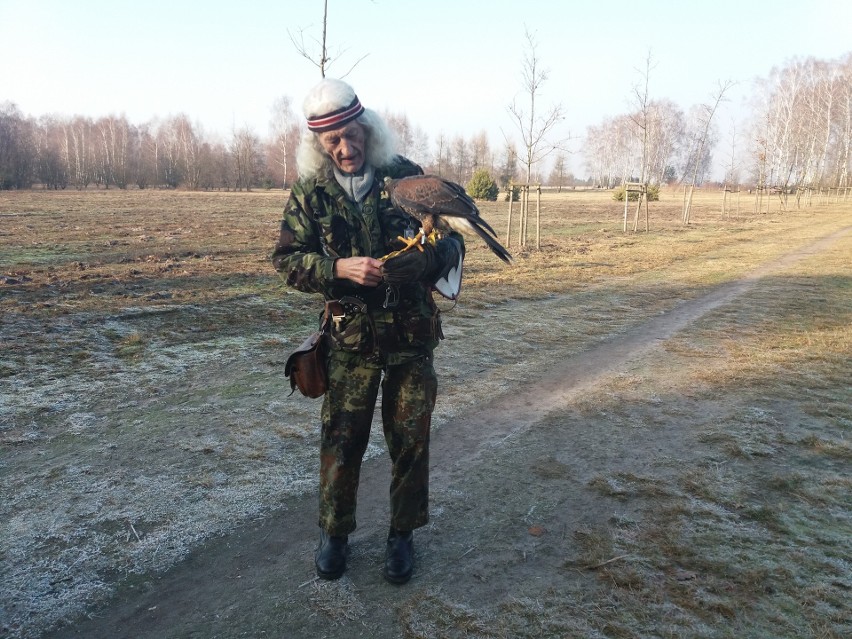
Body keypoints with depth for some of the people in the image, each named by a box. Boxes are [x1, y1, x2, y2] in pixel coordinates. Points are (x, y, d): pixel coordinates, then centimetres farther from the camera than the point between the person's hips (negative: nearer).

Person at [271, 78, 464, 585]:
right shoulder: (309, 192, -2)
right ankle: (335, 533, 29)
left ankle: (403, 535, 28)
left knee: (410, 440, 8)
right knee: (342, 439, 7)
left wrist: (427, 260, -23)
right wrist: (339, 268, -22)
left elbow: (453, 242, 0)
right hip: (351, 337, 0)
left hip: (412, 334, 1)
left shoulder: (408, 177, -3)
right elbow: (288, 259, -4)